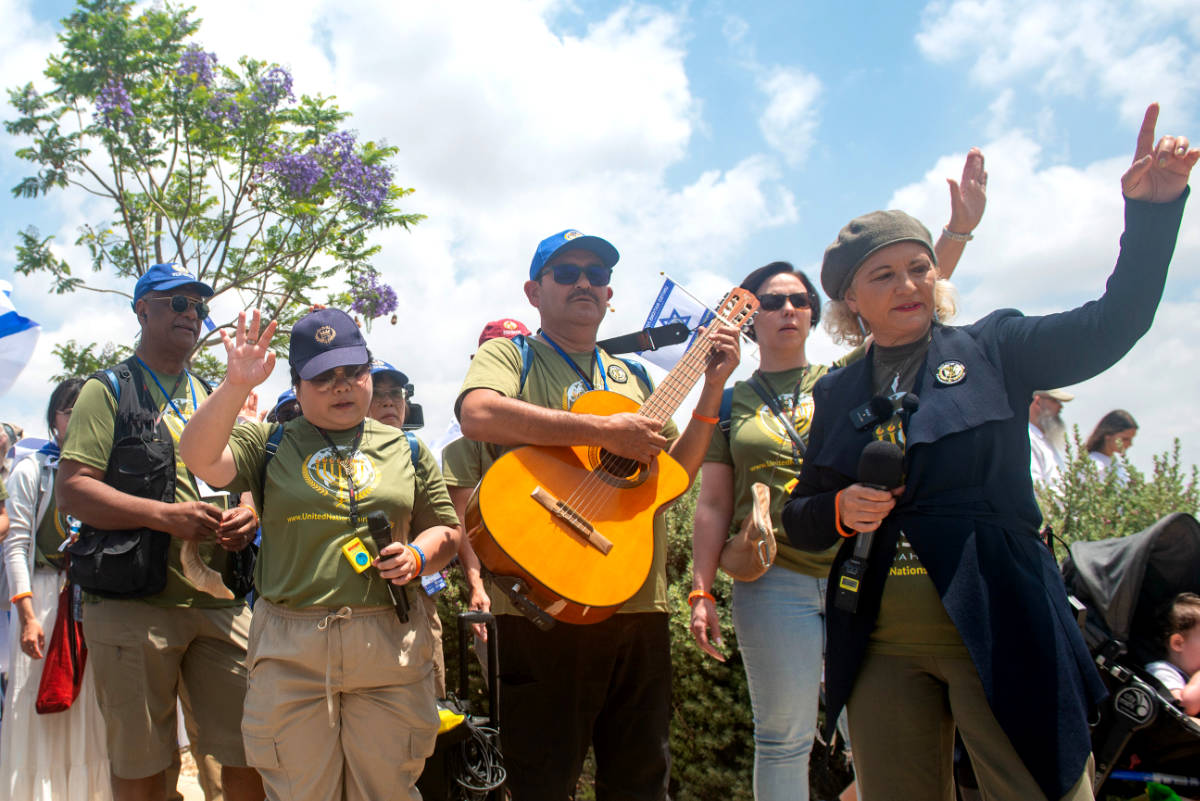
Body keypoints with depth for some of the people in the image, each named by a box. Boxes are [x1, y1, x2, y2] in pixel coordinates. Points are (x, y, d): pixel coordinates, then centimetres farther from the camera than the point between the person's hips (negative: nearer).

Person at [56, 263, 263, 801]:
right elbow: (71, 491, -7)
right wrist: (165, 516, -19)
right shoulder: (108, 391, 4)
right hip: (134, 607, -4)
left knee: (249, 756, 3)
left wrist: (248, 516, 0)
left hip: (220, 604, 4)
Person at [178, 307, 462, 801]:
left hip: (390, 644, 1)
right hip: (290, 648, -1)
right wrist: (236, 386, -20)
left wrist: (417, 558, -5)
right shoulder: (270, 444, 7)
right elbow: (201, 459, -11)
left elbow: (445, 529, 16)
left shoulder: (406, 450, 12)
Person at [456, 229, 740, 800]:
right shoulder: (509, 355, 5)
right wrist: (605, 431, -19)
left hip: (639, 604, 6)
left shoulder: (631, 378, 21)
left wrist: (712, 388, 7)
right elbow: (478, 414, -19)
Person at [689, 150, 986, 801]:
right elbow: (713, 503, 7)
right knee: (783, 740, 3)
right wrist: (701, 592, -1)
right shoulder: (730, 401, 10)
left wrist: (959, 229, -12)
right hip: (773, 581, -1)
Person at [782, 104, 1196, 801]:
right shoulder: (837, 394, 12)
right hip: (880, 647, 3)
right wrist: (839, 510, -7)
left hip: (995, 631, -3)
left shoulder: (991, 351, 5)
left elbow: (1113, 325, -8)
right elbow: (799, 518, 15)